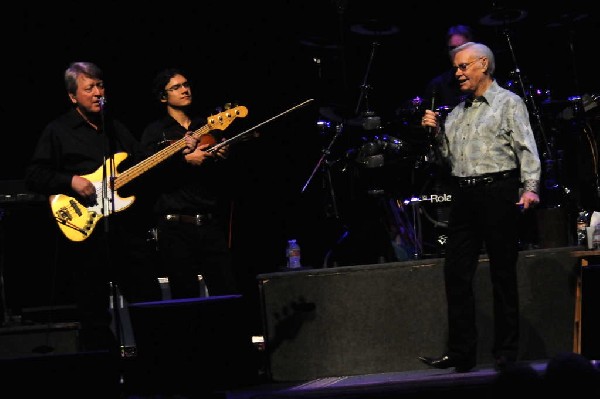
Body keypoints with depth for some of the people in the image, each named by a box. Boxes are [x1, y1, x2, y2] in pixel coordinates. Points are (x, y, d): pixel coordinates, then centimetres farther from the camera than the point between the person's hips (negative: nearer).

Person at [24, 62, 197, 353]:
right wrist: (70, 181, -18)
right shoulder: (58, 131, 0)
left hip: (127, 224, 5)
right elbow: (33, 176, -4)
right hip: (86, 229, -5)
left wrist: (178, 152, 4)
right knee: (94, 313, 1)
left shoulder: (116, 128, 16)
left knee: (150, 301, 7)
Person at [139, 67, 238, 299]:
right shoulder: (155, 132, 7)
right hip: (175, 226, -3)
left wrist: (223, 157, -2)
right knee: (185, 297, -3)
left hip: (211, 224, 3)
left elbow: (226, 181, 19)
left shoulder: (208, 128, 18)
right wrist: (186, 160, -17)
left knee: (228, 294, -4)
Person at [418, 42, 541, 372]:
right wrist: (435, 133, 6)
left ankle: (506, 354, 4)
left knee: (503, 275, -1)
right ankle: (460, 353, 6)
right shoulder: (458, 112, 19)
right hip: (463, 196, 7)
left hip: (497, 193, -7)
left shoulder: (508, 103, 0)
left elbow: (527, 149, -9)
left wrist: (530, 187, -22)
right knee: (456, 272, 2)